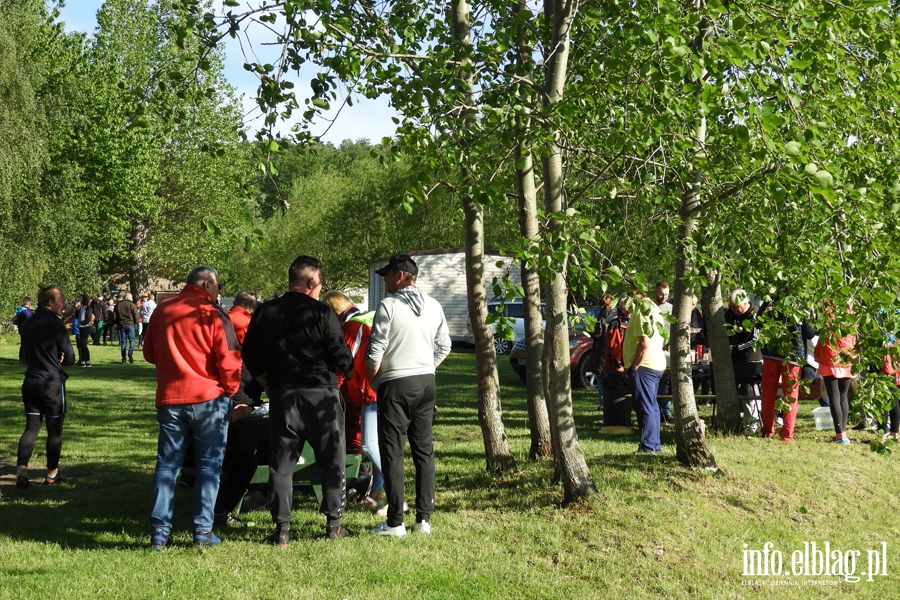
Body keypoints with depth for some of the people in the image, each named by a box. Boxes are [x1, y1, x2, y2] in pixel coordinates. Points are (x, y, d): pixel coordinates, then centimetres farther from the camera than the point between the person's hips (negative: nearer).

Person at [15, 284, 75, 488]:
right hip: (53, 384, -6)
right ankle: (52, 475, 15)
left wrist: (39, 359, 7)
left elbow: (23, 356, 17)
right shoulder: (56, 325, -14)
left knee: (31, 427, 8)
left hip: (31, 383, 6)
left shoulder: (27, 324, 8)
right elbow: (70, 358, -10)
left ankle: (21, 471, -6)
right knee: (54, 429, 7)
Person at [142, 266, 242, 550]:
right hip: (209, 398, -4)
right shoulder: (213, 315, -10)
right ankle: (203, 531, 5)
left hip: (169, 398, 4)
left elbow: (149, 353, 16)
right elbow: (229, 361, -12)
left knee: (167, 464, 9)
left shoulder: (161, 311, 6)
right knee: (208, 465, 5)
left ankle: (159, 532, 6)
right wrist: (230, 389, 4)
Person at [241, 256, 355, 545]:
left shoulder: (264, 312, 3)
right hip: (321, 394, -3)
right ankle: (334, 523, 14)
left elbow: (251, 358, 8)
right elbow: (341, 357, -9)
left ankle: (282, 528, 8)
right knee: (332, 461, 10)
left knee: (281, 463, 9)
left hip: (282, 396, 3)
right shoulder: (322, 312, -9)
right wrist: (348, 369, 13)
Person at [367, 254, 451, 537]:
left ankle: (395, 522, 0)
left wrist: (372, 379, 2)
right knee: (424, 450, 11)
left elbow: (376, 351, -13)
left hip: (396, 384, -5)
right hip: (426, 382, 6)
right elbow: (444, 347, 12)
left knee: (393, 452, 0)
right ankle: (424, 518, 13)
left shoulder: (389, 305, -10)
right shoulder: (433, 306, 6)